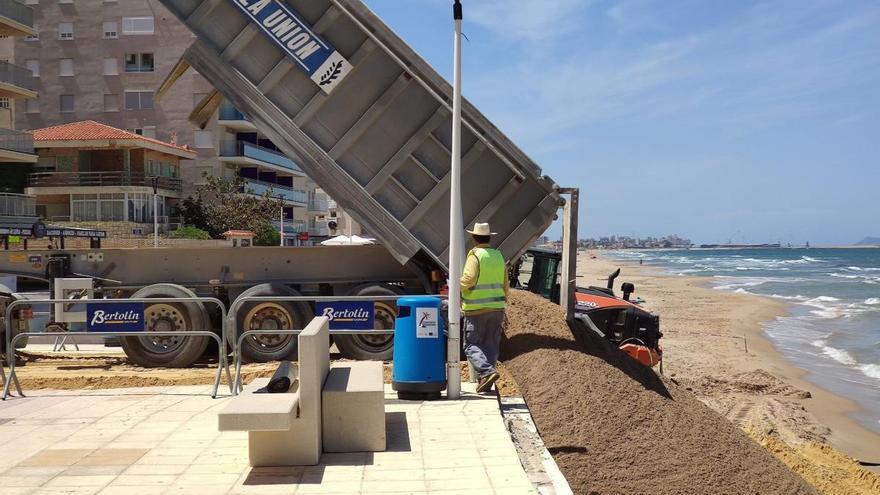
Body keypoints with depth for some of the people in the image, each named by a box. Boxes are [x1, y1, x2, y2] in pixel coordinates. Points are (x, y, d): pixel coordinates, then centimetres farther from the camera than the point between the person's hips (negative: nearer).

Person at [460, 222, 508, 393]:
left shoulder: (475, 255, -8)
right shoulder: (498, 256, 11)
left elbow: (469, 279, -21)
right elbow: (505, 285, 14)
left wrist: (458, 287, -1)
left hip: (477, 308, -6)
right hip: (497, 307, 6)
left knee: (472, 345, 1)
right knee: (491, 346, 10)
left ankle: (487, 372, -19)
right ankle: (485, 383, 11)